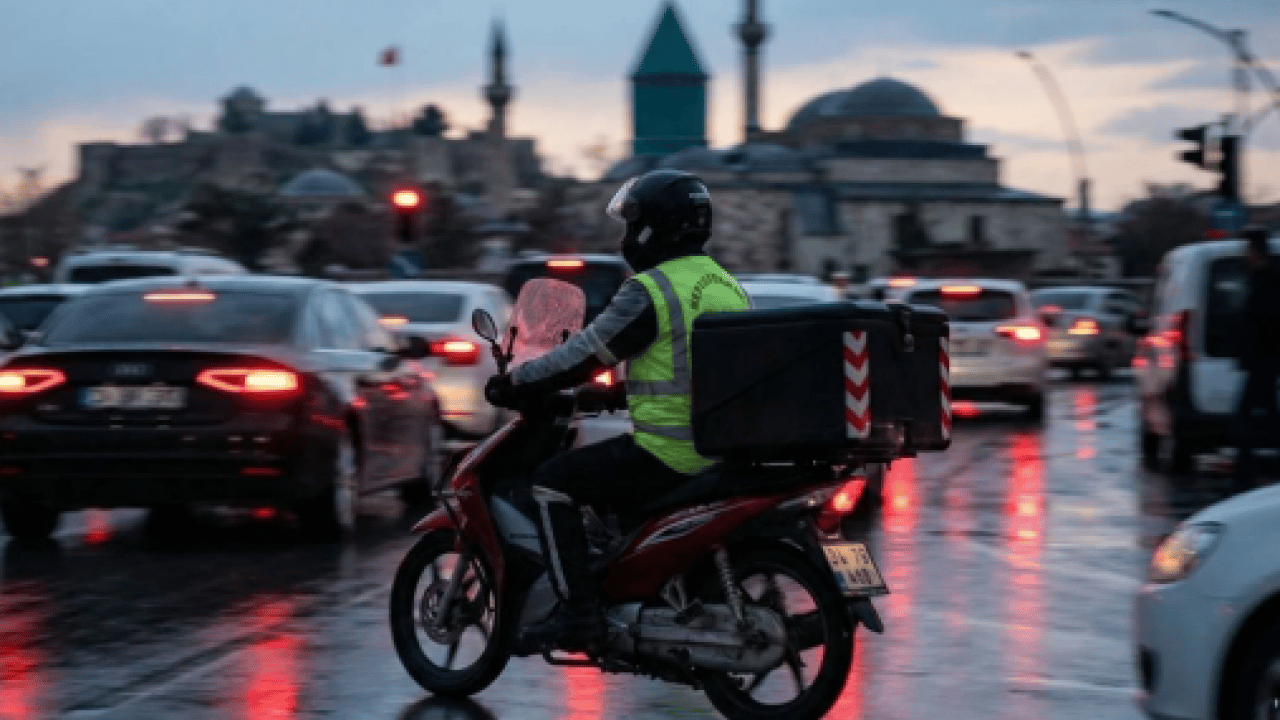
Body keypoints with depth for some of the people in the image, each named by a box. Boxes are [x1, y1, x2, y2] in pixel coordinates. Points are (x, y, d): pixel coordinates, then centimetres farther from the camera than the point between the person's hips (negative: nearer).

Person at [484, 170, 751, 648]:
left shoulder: (650, 291, -13)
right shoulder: (727, 285, 14)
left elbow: (585, 356, -11)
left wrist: (515, 384, 1)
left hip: (670, 453, -9)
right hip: (724, 445, 9)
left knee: (552, 482, -1)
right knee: (605, 471, 31)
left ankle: (579, 610, -7)